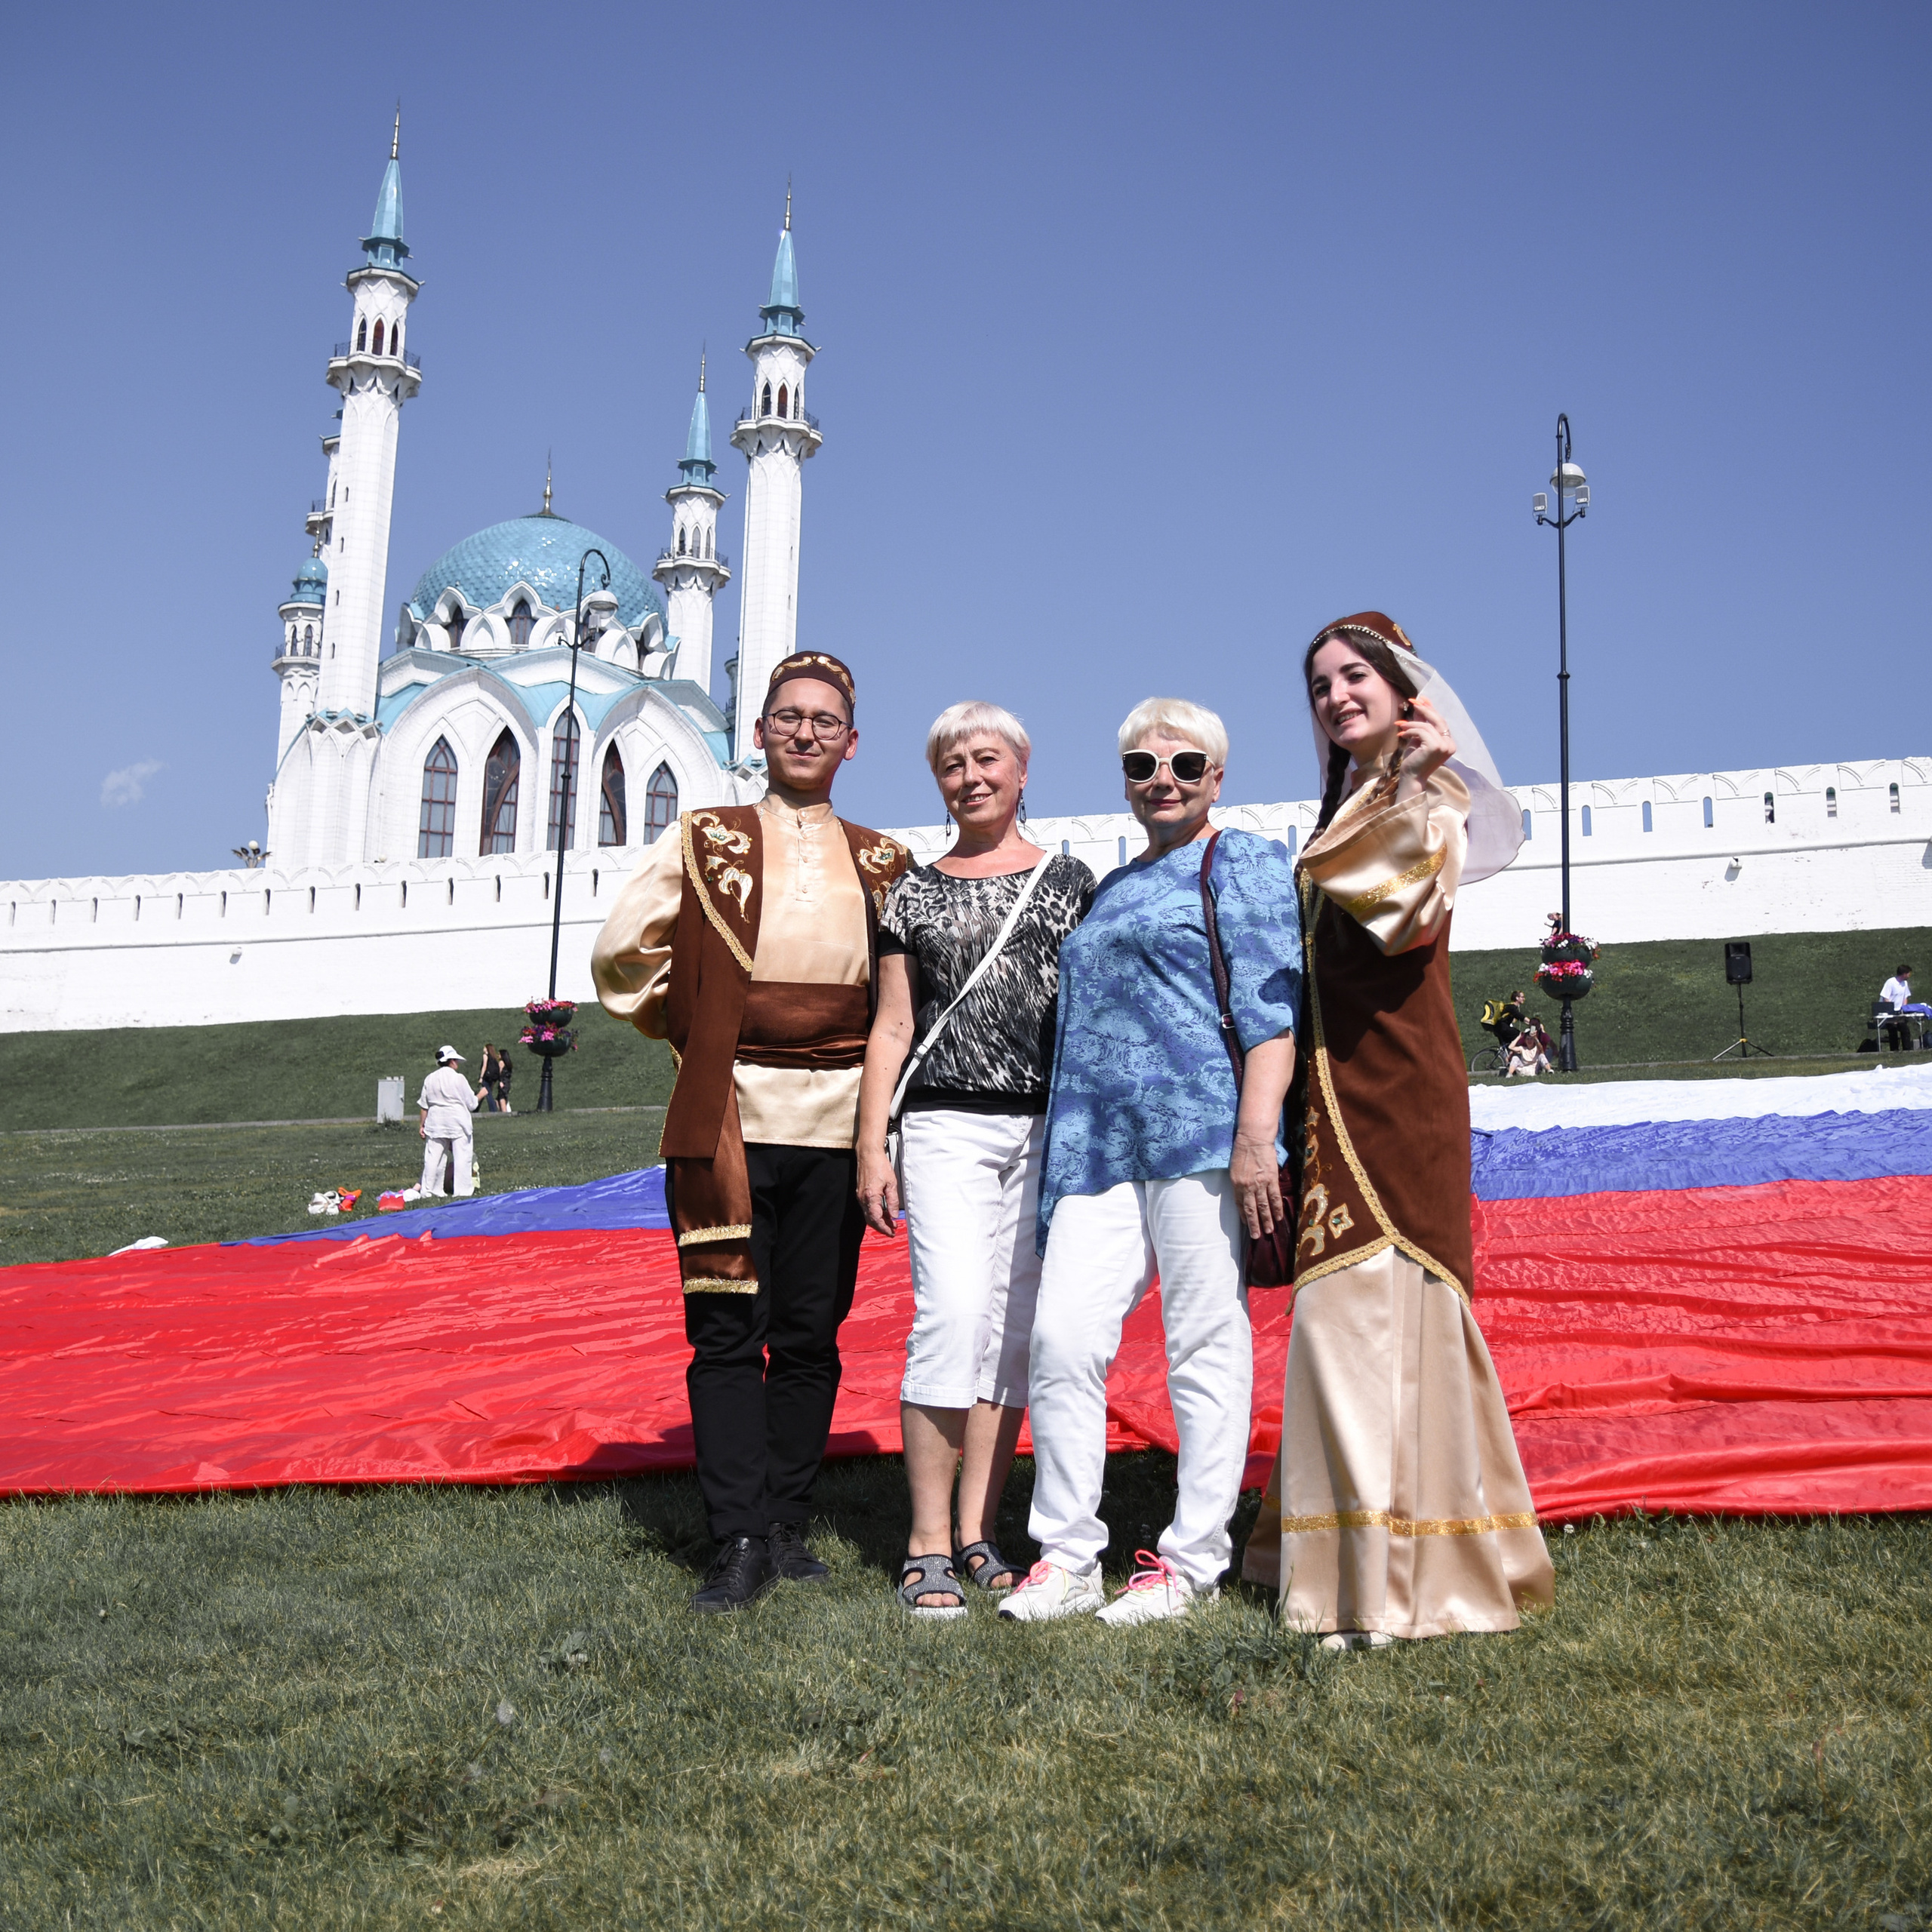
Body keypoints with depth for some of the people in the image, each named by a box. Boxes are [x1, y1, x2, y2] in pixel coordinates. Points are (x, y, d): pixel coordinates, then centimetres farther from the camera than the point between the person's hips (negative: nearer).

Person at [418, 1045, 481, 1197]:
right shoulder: (458, 1079, -8)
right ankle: (463, 1190, 0)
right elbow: (471, 1104, -3)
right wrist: (480, 1095, 15)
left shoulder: (430, 1079, 4)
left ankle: (429, 1190, 7)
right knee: (462, 1157, 1)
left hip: (436, 1123, 4)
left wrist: (422, 1125, 14)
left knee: (433, 1157, 6)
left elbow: (424, 1106, 7)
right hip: (458, 1124, -4)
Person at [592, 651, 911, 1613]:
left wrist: (878, 1069, 13)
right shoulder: (705, 841, 5)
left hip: (837, 1124, 2)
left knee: (811, 1334, 5)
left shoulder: (883, 862, 12)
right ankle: (740, 1540, -2)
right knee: (728, 1330, -4)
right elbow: (620, 956, 6)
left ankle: (787, 1526, 14)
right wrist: (693, 1032, 6)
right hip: (728, 1119, -2)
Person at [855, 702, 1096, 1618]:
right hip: (946, 1126, -1)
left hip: (1048, 1129, 1)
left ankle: (975, 1536, 10)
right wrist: (872, 1146, 3)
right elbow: (891, 1027, 10)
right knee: (953, 1316, -14)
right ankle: (926, 1546, -7)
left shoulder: (1069, 881, 11)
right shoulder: (914, 892, 11)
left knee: (1013, 1331, 2)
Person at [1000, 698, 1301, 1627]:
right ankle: (1067, 1557, 6)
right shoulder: (1112, 889, 26)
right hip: (1102, 1145, 7)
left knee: (1205, 1343, -1)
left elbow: (1270, 1010, -7)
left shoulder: (1245, 864, 4)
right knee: (1062, 1336, -3)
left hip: (1203, 1132, -6)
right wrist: (1070, 1148, 22)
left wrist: (1256, 1135, -17)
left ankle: (1192, 1559, 8)